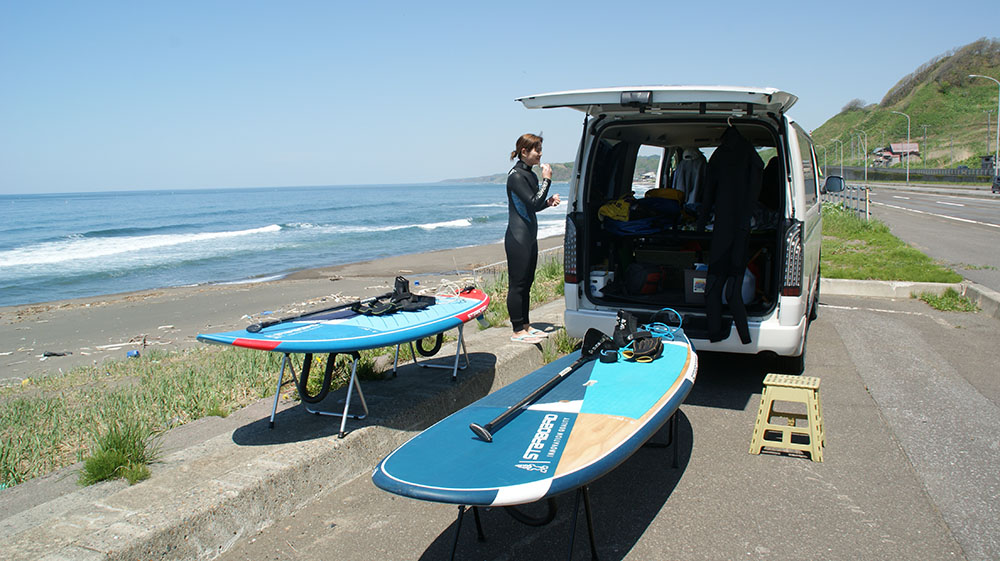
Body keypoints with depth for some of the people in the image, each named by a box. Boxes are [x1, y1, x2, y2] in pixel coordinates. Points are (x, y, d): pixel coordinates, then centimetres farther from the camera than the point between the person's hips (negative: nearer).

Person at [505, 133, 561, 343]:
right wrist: (547, 180, -14)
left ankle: (525, 325, 23)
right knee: (518, 284, -3)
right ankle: (518, 331, 4)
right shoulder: (516, 175, -14)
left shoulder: (530, 175, 14)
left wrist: (548, 202, 5)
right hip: (518, 238, -10)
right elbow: (533, 203, -20)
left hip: (529, 237, 10)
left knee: (526, 284, 14)